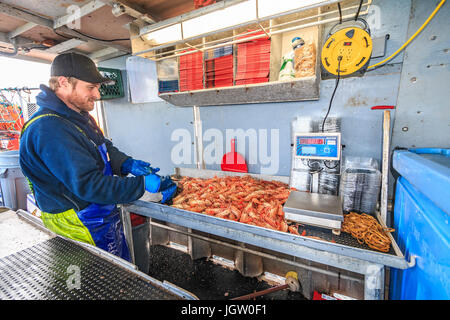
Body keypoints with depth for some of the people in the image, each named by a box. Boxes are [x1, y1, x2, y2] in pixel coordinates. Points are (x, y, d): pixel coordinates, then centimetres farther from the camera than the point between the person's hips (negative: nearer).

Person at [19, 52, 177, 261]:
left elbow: (106, 149, 12)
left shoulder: (79, 116, 7)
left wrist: (129, 165, -8)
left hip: (105, 216, 9)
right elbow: (88, 185, -30)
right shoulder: (49, 130, -26)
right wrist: (143, 185, -29)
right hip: (81, 226, -9)